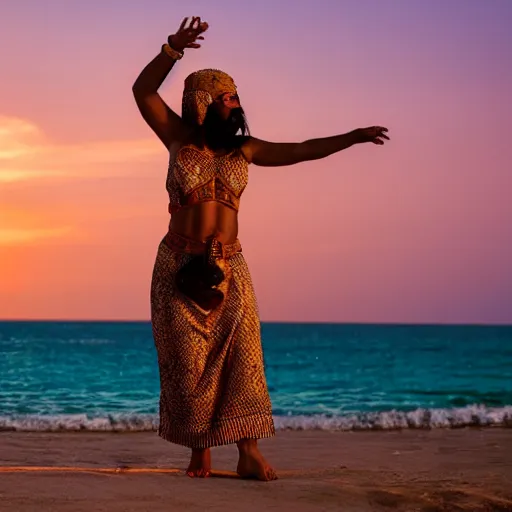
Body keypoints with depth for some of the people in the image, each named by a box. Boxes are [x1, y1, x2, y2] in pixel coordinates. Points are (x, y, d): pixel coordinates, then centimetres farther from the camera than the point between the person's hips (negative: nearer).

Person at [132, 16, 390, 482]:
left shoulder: (243, 149, 9)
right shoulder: (180, 139, 3)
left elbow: (301, 151, 9)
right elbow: (143, 91, -6)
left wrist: (350, 138, 2)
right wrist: (173, 48, -17)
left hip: (229, 268, 2)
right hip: (179, 267, -2)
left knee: (239, 354, -8)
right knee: (188, 360, -1)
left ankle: (250, 452, -9)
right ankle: (200, 451, 8)